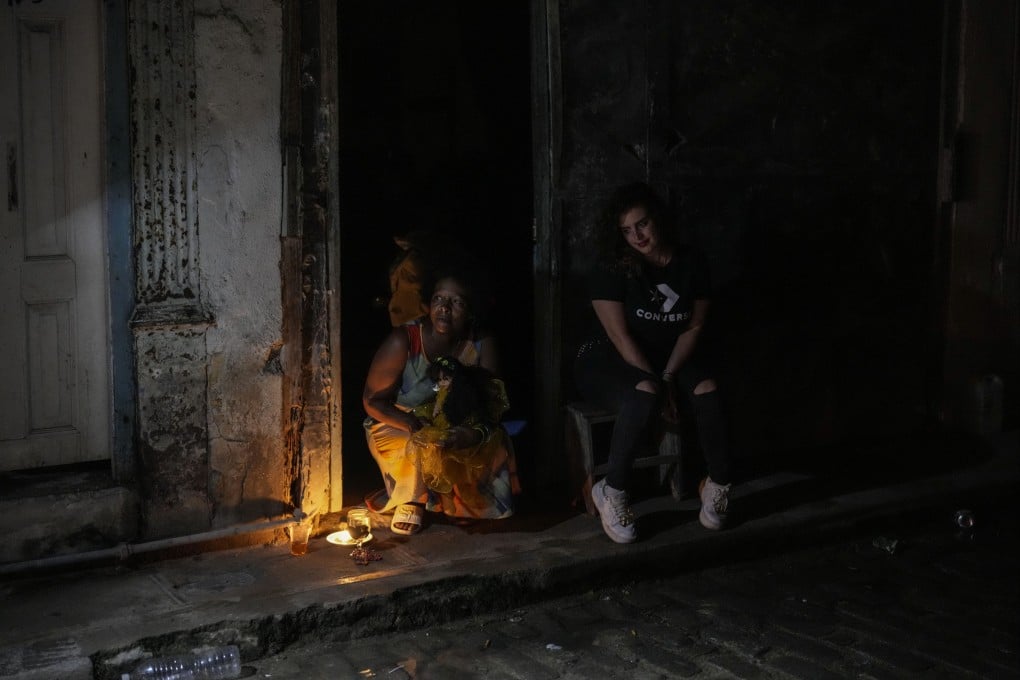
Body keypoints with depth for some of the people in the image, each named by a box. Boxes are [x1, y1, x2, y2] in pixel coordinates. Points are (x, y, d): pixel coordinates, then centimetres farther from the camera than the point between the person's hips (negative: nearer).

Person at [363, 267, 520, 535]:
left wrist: (476, 433, -38)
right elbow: (372, 400, -17)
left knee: (496, 442, -21)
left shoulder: (482, 343, -14)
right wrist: (415, 425, -36)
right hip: (399, 427, -3)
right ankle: (412, 500, -1)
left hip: (460, 429, 4)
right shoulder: (403, 340, -22)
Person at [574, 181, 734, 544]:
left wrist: (669, 376, -14)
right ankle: (611, 492, -23)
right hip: (609, 361, -4)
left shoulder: (690, 262, -2)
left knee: (709, 389, -27)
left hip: (670, 358, 4)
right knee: (644, 397, -37)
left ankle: (718, 485, -10)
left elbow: (694, 327, -1)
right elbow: (620, 337, -16)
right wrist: (656, 384, -20)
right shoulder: (611, 267, -14)